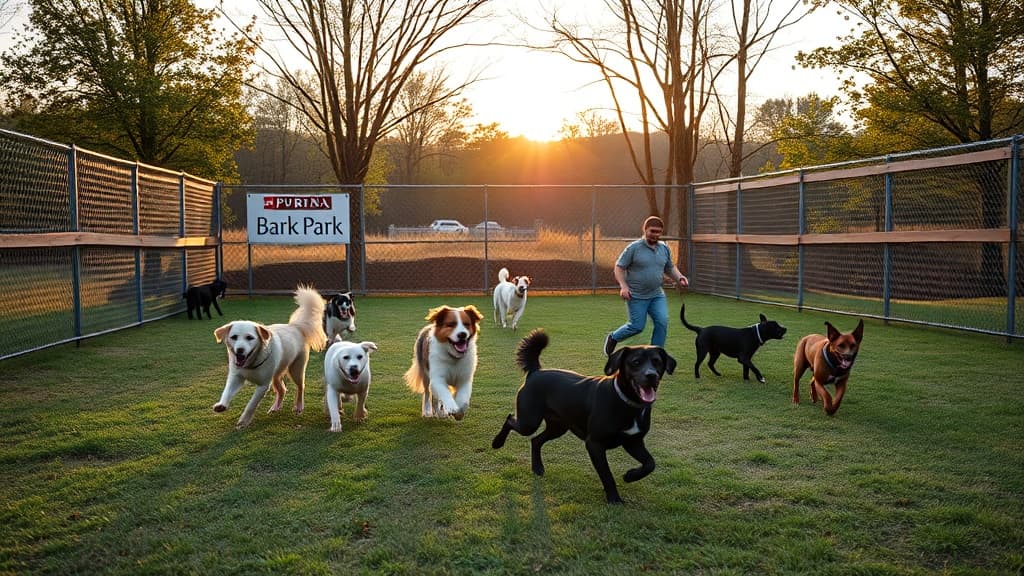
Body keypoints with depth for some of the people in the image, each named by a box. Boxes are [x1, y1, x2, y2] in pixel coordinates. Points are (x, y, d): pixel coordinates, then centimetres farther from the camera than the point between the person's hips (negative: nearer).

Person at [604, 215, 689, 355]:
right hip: (636, 296, -5)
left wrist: (680, 278, 1)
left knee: (662, 322, -8)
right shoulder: (633, 248, -10)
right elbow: (619, 267, -7)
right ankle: (613, 338, 24)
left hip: (657, 295, 5)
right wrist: (623, 286, -19)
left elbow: (670, 268, 20)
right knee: (637, 326, -3)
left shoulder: (664, 248, 7)